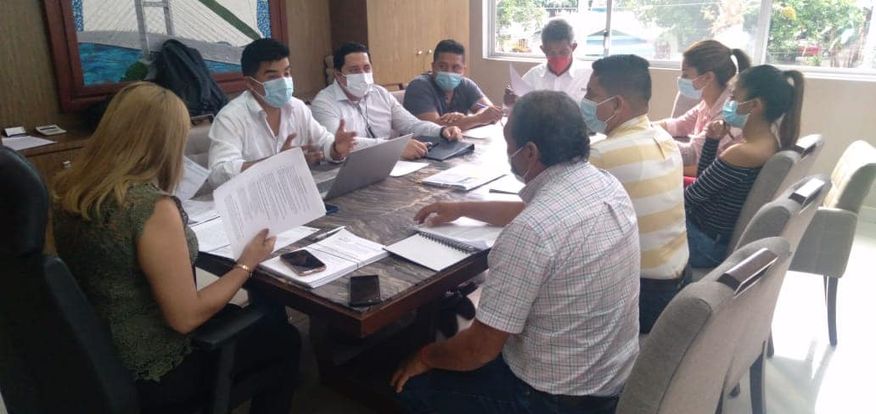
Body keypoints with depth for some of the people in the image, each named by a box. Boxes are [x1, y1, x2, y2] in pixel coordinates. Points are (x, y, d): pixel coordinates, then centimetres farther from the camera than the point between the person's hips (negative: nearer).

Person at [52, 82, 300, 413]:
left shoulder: (71, 189, -5)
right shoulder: (151, 207, -30)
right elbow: (186, 318, -24)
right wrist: (247, 264, -11)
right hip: (151, 375, -8)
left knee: (267, 317, 23)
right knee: (284, 340, 13)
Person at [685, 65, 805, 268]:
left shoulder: (741, 154, -28)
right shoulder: (771, 143, 2)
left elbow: (692, 197, -16)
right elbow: (705, 183, 7)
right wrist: (712, 142, -4)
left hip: (706, 244, -9)